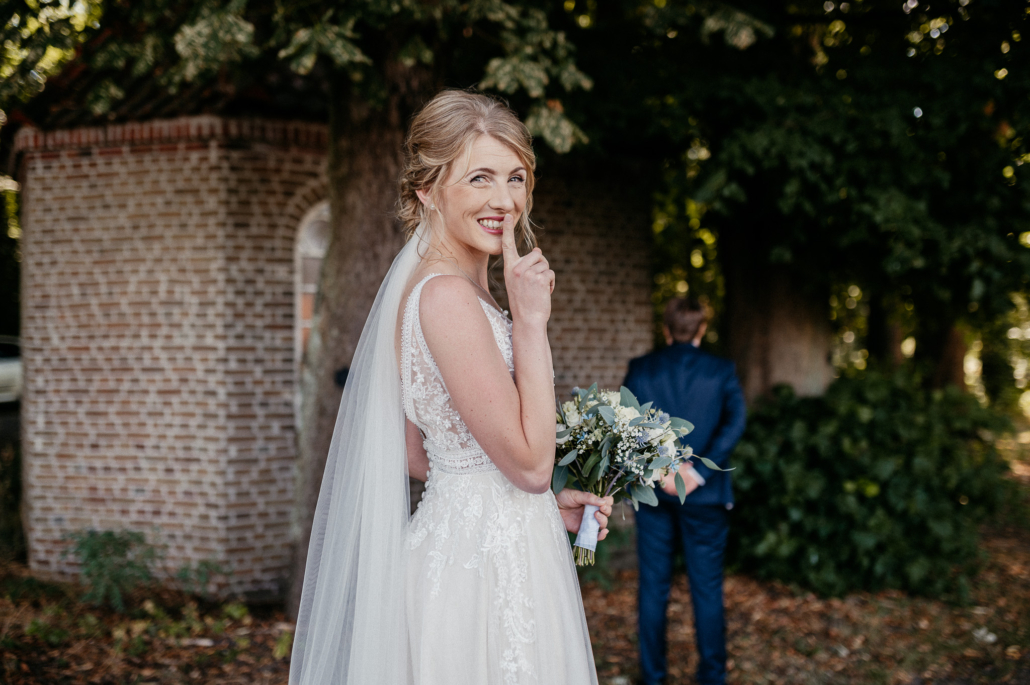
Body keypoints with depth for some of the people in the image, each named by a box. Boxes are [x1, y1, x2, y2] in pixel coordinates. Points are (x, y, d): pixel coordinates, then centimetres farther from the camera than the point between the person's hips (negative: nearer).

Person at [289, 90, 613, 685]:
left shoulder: (429, 286, 10)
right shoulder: (449, 297, -20)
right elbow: (530, 460, -19)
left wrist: (545, 501, 12)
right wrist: (530, 320, -17)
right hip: (484, 571, -10)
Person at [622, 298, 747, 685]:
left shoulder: (640, 369, 1)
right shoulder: (722, 371, -2)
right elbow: (734, 423, -13)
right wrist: (699, 472, -15)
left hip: (654, 493, 1)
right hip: (705, 496, -1)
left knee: (653, 588, 9)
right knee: (707, 589, 8)